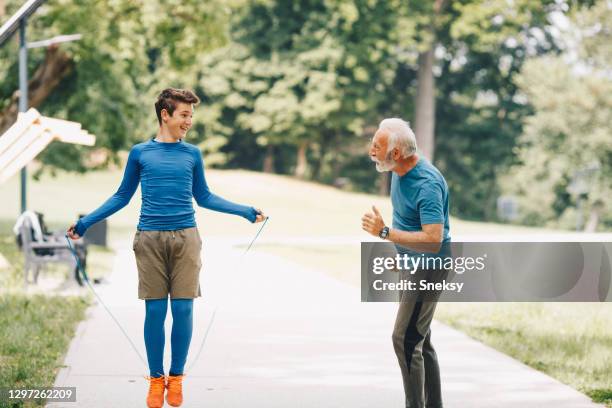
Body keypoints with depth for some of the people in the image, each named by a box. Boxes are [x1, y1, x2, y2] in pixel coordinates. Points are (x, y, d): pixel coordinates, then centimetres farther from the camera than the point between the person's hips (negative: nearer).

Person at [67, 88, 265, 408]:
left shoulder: (192, 154, 11)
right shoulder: (140, 153, 6)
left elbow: (203, 197, 21)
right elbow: (122, 196, 14)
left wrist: (245, 211, 18)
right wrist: (85, 223, 9)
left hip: (186, 238, 1)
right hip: (150, 239, -1)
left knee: (183, 310, -2)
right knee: (155, 311, -1)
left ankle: (176, 378, 10)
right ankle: (156, 380, 10)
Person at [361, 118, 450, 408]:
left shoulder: (427, 184, -27)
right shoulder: (399, 172, 3)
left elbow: (433, 240, -33)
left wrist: (385, 232, -30)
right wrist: (399, 255, 26)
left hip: (429, 267, -10)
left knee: (405, 339, -14)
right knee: (420, 340, 15)